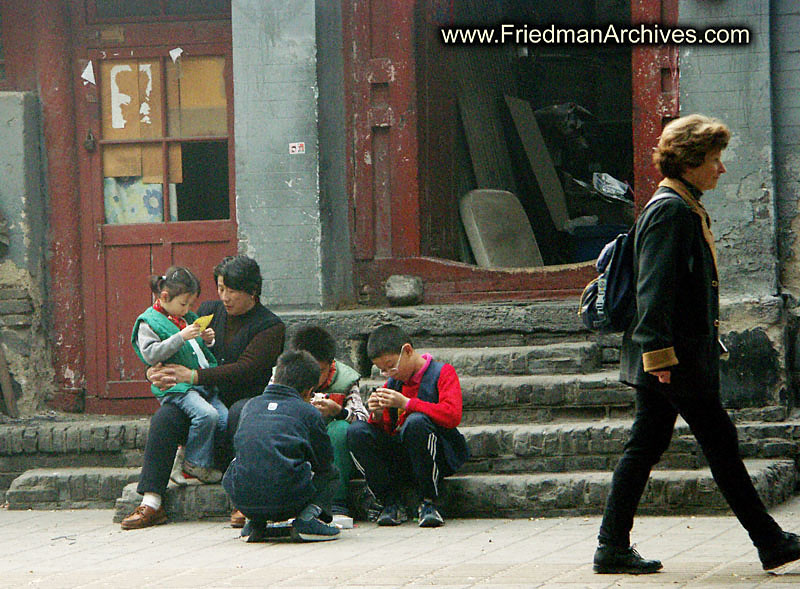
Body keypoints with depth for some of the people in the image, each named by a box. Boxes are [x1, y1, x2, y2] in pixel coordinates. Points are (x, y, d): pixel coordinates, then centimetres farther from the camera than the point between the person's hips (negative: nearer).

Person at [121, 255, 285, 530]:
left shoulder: (271, 326, -5)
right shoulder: (209, 311, 14)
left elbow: (245, 369, -18)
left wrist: (193, 376, -25)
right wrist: (154, 370, -9)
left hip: (249, 399, -5)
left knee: (239, 414, -39)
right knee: (165, 417, -21)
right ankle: (151, 503, -23)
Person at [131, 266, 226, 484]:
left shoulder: (190, 318, 22)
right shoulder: (148, 322, -1)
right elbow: (150, 355, -16)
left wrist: (207, 340, 10)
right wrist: (181, 337, -21)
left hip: (203, 382, 8)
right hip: (176, 387, -8)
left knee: (226, 420, -9)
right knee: (207, 415, -29)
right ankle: (196, 462, -12)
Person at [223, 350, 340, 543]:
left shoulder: (251, 405, 18)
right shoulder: (309, 412, 7)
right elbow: (324, 461, 15)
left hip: (243, 501, 3)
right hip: (288, 502, -3)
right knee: (330, 472, 26)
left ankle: (255, 524, 14)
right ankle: (308, 517, -1)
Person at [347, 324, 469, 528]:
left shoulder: (442, 373, -3)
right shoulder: (392, 383, 14)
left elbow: (452, 416, -20)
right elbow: (384, 431, 15)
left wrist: (406, 403, -22)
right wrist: (377, 415, -9)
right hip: (400, 461, 5)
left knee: (416, 421, -36)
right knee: (356, 431, -16)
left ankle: (428, 503, -24)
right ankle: (391, 502, -14)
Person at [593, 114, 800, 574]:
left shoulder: (688, 210, 19)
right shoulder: (671, 212, -14)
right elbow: (654, 288, -21)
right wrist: (660, 351, -25)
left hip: (669, 360, 10)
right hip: (679, 356, -10)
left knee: (646, 447, 8)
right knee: (720, 443, -4)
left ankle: (613, 548, 9)